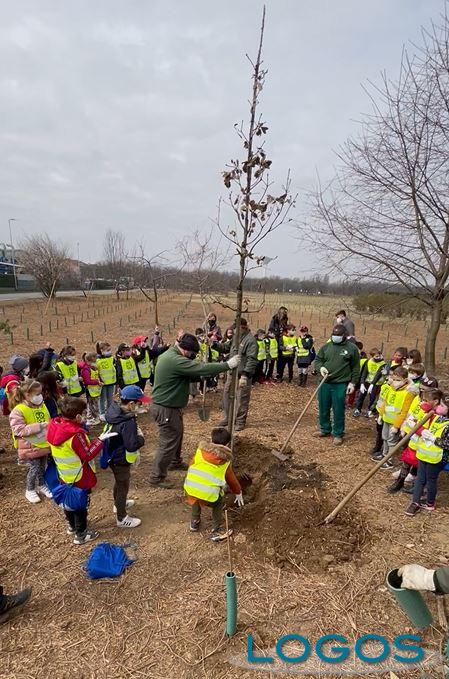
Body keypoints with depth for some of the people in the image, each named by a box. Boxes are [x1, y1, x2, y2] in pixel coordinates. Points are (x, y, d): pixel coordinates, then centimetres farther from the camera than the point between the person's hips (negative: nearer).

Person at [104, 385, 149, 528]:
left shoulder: (114, 412, -7)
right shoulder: (128, 422, -34)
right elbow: (132, 446, -35)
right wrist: (141, 437, -15)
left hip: (112, 456, 9)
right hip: (121, 461, -9)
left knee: (119, 481, 31)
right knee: (123, 487, 11)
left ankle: (118, 504, 54)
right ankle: (122, 518, 29)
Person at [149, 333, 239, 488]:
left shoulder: (169, 355, 8)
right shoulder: (176, 360, -26)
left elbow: (189, 375, 13)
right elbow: (201, 368, -28)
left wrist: (203, 376, -2)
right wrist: (228, 365, -21)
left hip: (170, 407, 11)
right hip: (165, 409, -11)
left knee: (177, 434, 27)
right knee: (168, 443, 0)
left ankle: (175, 462, 47)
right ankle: (156, 477, 13)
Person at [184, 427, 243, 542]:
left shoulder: (200, 450, 12)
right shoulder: (225, 461, 11)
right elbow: (231, 479, 23)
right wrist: (238, 493, 40)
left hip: (190, 489, 2)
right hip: (209, 495, -2)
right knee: (219, 501, 28)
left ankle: (194, 523, 44)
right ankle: (216, 532, 27)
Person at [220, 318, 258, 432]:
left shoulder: (250, 340, -16)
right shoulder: (235, 337, 11)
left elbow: (252, 359, -20)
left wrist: (245, 375, -24)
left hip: (242, 374, -8)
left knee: (241, 399, 0)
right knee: (227, 394, 15)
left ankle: (240, 422, 13)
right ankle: (227, 418, 30)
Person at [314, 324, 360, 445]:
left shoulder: (352, 348, -2)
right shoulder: (326, 346, 6)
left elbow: (356, 368, 1)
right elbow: (318, 360, 11)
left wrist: (353, 382, -4)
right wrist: (320, 367, -10)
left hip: (340, 385, -4)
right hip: (325, 383, 4)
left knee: (338, 411, 3)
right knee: (323, 408, 14)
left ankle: (338, 434, 18)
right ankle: (325, 429, 32)